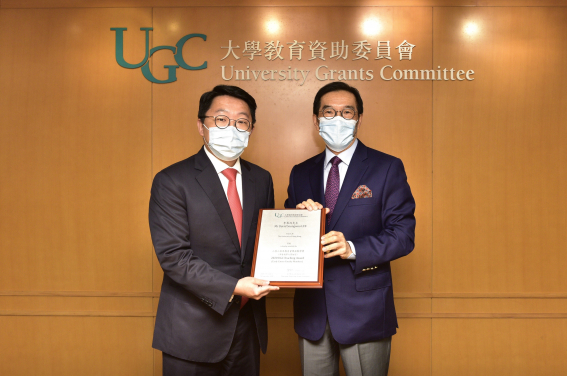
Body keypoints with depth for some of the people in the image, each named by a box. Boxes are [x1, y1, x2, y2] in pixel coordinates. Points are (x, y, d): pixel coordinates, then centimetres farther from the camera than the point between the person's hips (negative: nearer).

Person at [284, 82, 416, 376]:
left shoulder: (387, 168, -3)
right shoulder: (300, 174, 8)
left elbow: (403, 235, -9)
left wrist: (353, 249, -23)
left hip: (363, 310, -3)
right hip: (311, 310, 4)